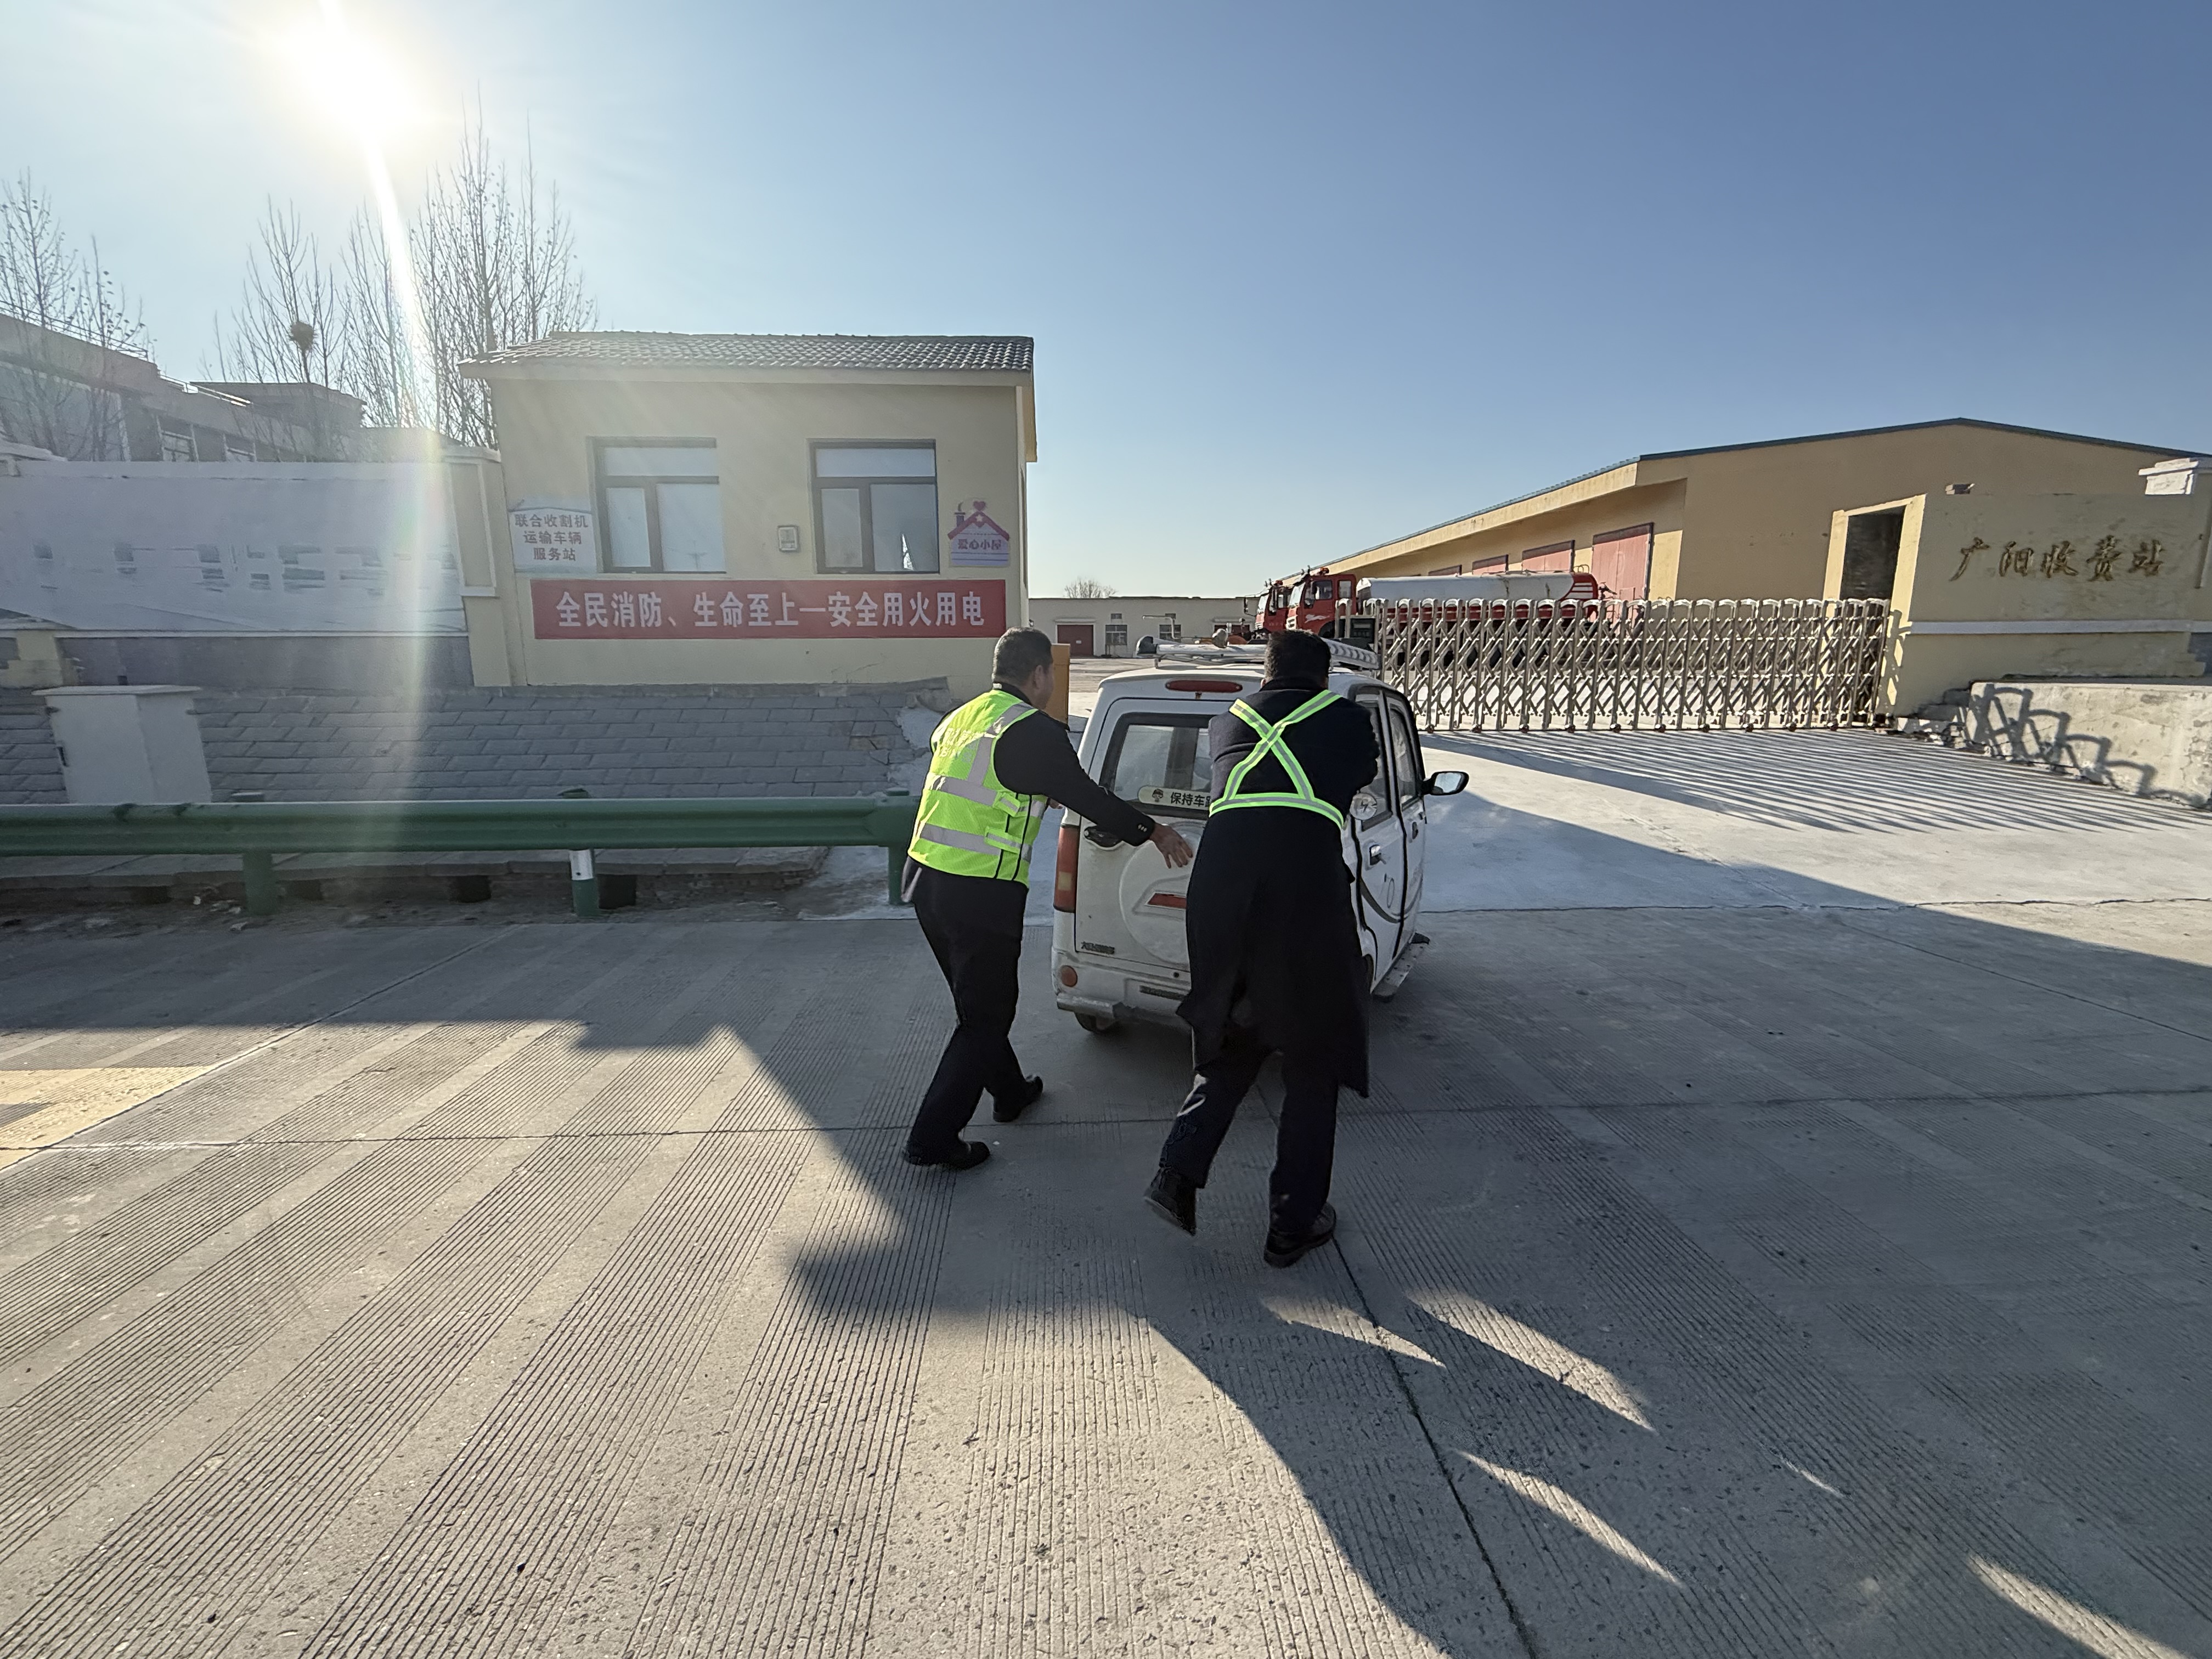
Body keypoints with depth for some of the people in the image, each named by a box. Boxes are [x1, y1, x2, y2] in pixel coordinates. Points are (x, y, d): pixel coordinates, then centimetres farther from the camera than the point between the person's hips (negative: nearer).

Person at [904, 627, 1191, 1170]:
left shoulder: (959, 719, 13)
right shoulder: (1033, 731, -12)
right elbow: (1087, 798, -7)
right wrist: (1153, 832, 6)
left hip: (926, 879, 9)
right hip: (981, 896, -9)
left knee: (979, 1001, 24)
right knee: (984, 1017, 5)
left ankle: (1009, 1091, 43)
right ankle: (933, 1139, 9)